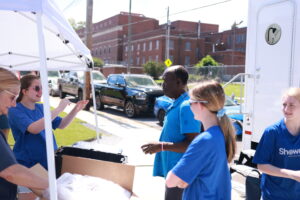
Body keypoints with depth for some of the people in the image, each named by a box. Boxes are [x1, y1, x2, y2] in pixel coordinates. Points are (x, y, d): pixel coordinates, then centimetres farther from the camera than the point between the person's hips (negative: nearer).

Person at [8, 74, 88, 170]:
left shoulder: (41, 108, 6)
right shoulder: (15, 111, -14)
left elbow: (61, 125, 10)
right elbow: (34, 129, -31)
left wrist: (75, 110, -7)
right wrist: (59, 109, -31)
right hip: (28, 165, -6)